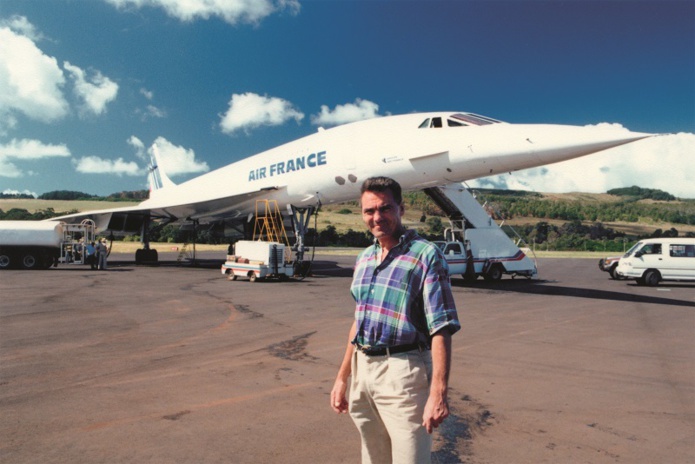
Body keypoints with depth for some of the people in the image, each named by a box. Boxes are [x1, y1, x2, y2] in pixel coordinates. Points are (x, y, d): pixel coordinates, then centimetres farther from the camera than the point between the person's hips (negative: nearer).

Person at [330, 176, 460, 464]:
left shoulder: (425, 255, -10)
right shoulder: (364, 259, 11)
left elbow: (440, 329, -16)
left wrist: (438, 393, -23)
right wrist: (342, 378, 17)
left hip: (403, 372, -6)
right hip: (363, 370, 7)